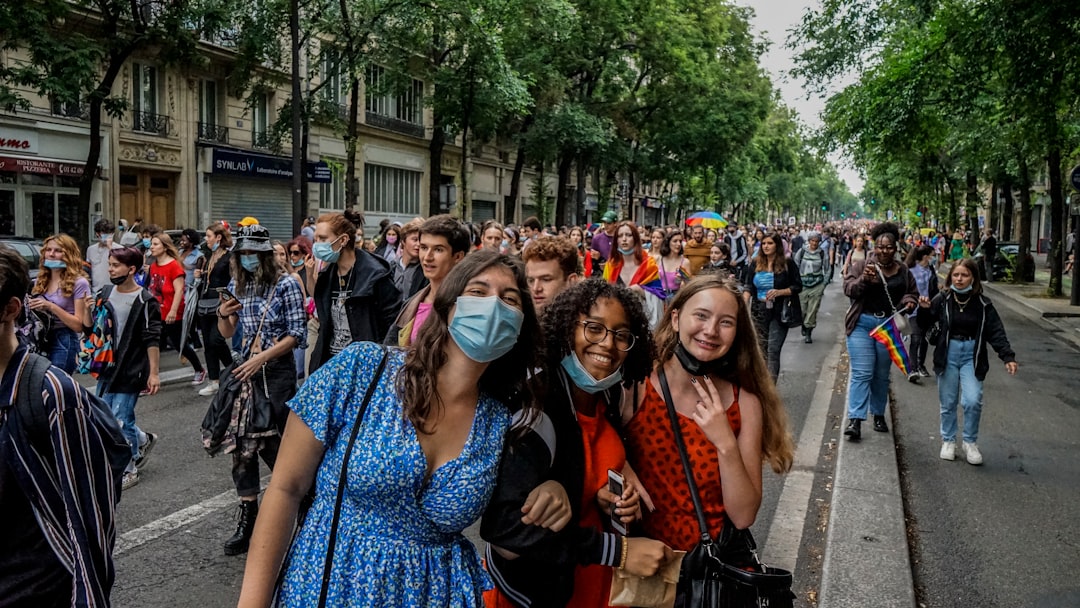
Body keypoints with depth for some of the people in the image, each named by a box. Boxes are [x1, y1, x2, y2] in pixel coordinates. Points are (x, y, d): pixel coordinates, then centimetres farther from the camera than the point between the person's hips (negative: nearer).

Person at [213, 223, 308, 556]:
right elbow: (227, 334, 14)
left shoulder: (286, 285, -6)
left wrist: (261, 358, -16)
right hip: (246, 371, 5)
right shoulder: (237, 285, 9)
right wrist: (223, 314, -7)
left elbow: (296, 334, -10)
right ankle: (247, 522, 11)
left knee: (275, 444, 1)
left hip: (278, 370, -5)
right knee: (242, 445, 3)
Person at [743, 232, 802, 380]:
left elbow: (798, 286, -1)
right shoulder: (755, 264, 6)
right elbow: (748, 287, 7)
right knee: (761, 349, 9)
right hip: (759, 312, 4)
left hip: (779, 313, -4)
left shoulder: (787, 263, -3)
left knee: (773, 350, -9)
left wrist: (779, 292, -17)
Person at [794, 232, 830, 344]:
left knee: (812, 310, -2)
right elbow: (795, 267, 7)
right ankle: (803, 326, 30)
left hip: (817, 286, 0)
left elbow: (828, 269, 11)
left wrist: (824, 283, 5)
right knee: (801, 309, 2)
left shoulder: (822, 253, 1)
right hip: (802, 284, 0)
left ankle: (808, 333, 7)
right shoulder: (801, 251, 0)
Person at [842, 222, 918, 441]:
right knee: (861, 372, -8)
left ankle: (879, 415, 26)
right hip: (862, 323, -3)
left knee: (882, 374, 13)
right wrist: (864, 280, -28)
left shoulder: (903, 272, 9)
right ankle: (855, 420, -11)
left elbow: (913, 293, 20)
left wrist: (908, 301, -2)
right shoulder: (860, 266, -1)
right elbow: (849, 289, -10)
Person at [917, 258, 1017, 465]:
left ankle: (970, 442, 7)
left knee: (972, 401, -13)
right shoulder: (942, 300, -3)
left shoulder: (983, 304, -3)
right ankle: (948, 441, 25)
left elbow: (996, 333, -2)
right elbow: (925, 325, 2)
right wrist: (924, 310, -18)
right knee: (948, 403, 8)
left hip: (972, 356, -1)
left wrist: (1008, 357, -12)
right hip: (948, 355, 1)